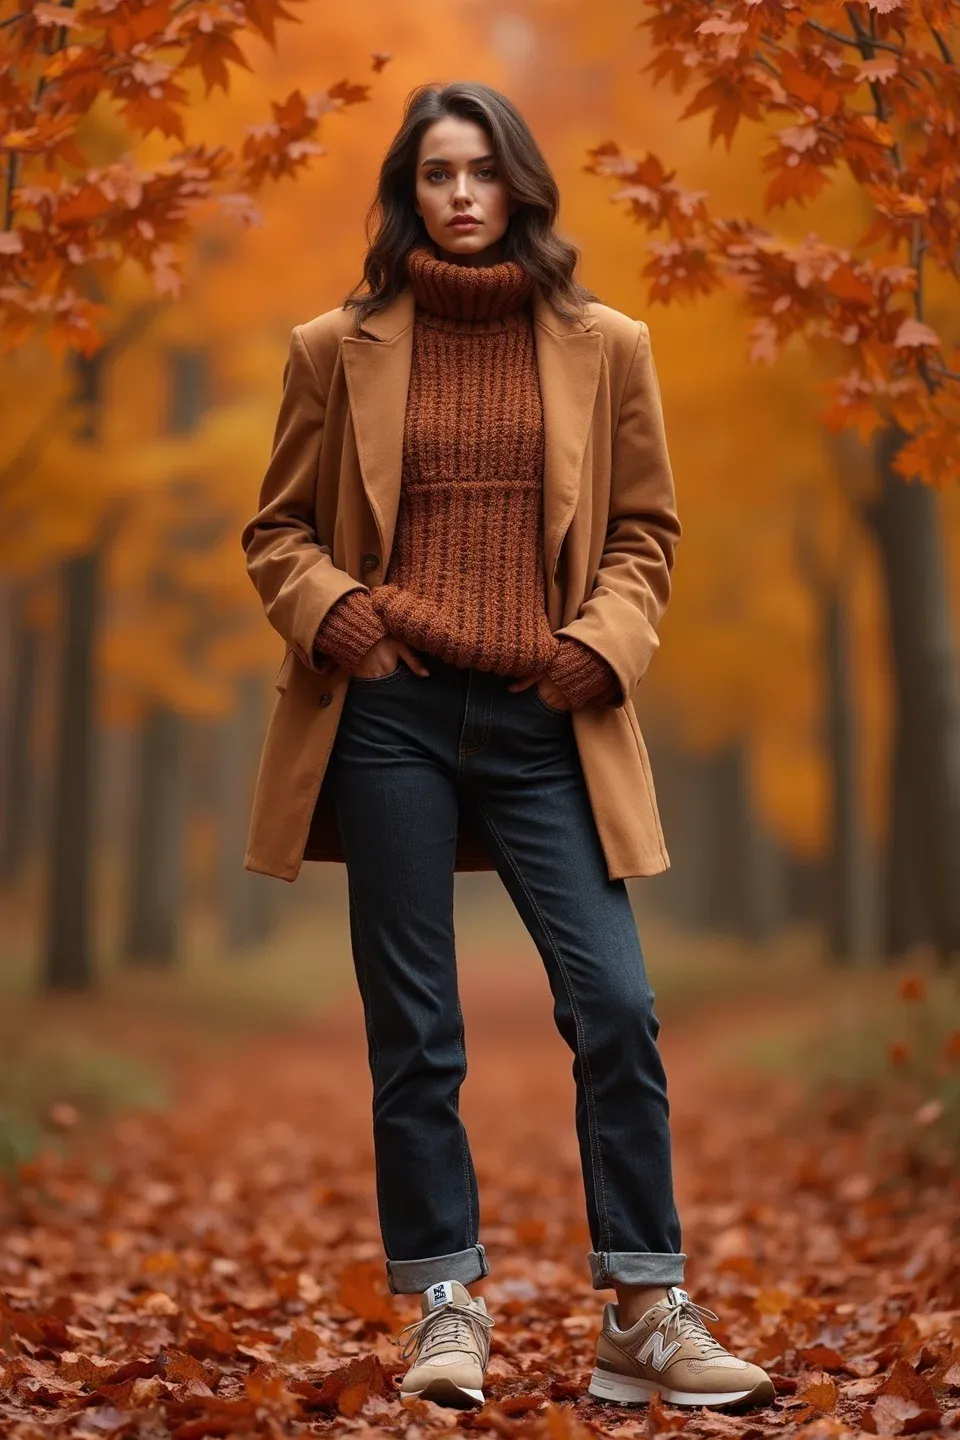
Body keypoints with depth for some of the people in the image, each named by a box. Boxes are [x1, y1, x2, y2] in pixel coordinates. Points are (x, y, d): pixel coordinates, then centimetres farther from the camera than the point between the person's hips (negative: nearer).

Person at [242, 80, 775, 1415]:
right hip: (392, 715, 0)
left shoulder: (605, 346, 8)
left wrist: (603, 644, -4)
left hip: (544, 726, 0)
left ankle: (648, 1318, 5)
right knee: (413, 1030, 3)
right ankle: (444, 1309, 15)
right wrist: (331, 611, -7)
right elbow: (278, 528, 12)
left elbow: (647, 529, 13)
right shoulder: (340, 348, 7)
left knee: (617, 1008, -6)